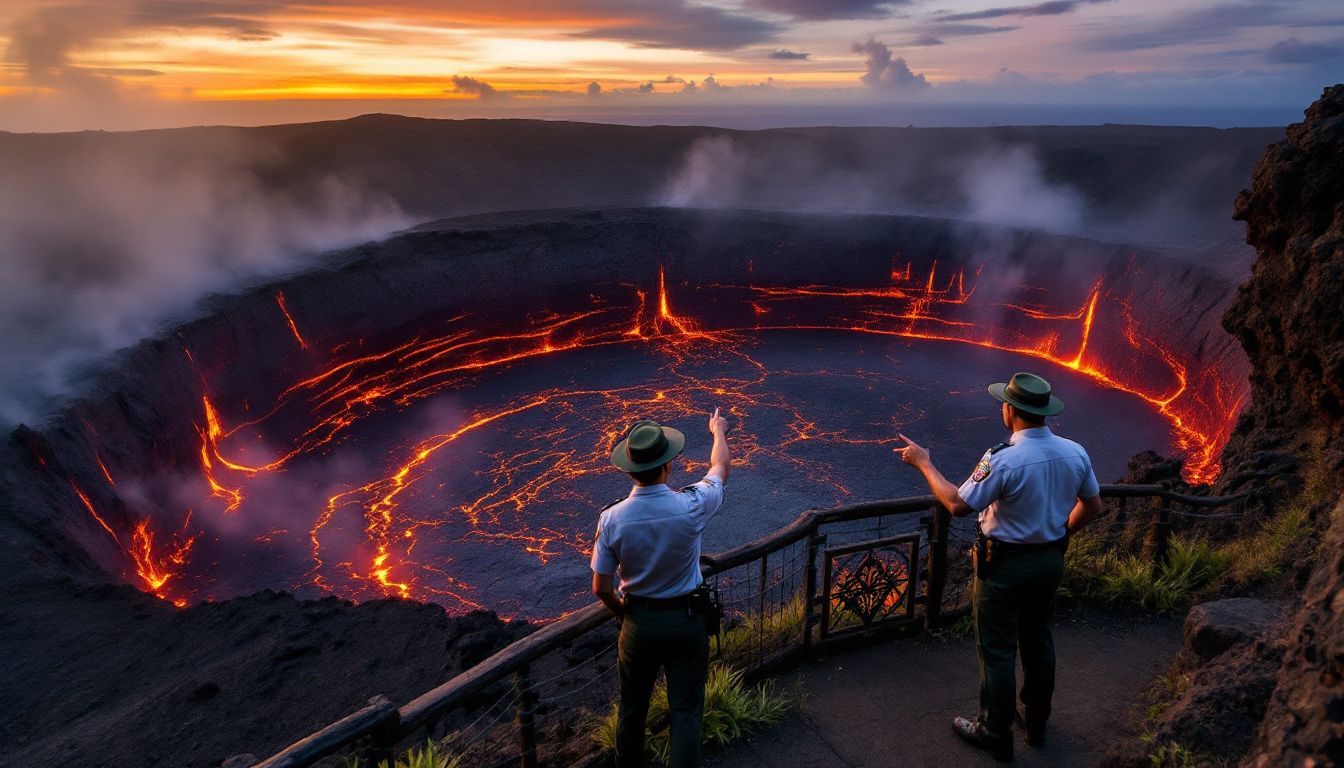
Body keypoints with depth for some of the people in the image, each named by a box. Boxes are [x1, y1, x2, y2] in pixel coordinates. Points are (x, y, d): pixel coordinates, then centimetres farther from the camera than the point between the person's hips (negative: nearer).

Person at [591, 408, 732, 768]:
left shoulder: (612, 518, -19)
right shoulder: (691, 507, -22)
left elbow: (601, 588, -10)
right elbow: (721, 467, 0)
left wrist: (623, 613, 12)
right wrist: (718, 430, 20)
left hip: (638, 622, 2)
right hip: (686, 620, -1)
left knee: (632, 707, 23)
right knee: (686, 712, 12)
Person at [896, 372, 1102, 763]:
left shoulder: (1004, 460, -28)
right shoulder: (1074, 452, -6)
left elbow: (959, 504, -26)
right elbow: (1092, 505, 6)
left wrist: (923, 463, -16)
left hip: (1005, 565, -7)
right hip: (1051, 560, 7)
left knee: (997, 650, 8)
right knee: (1038, 640, 23)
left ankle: (995, 735, 22)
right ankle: (1035, 721, 39)